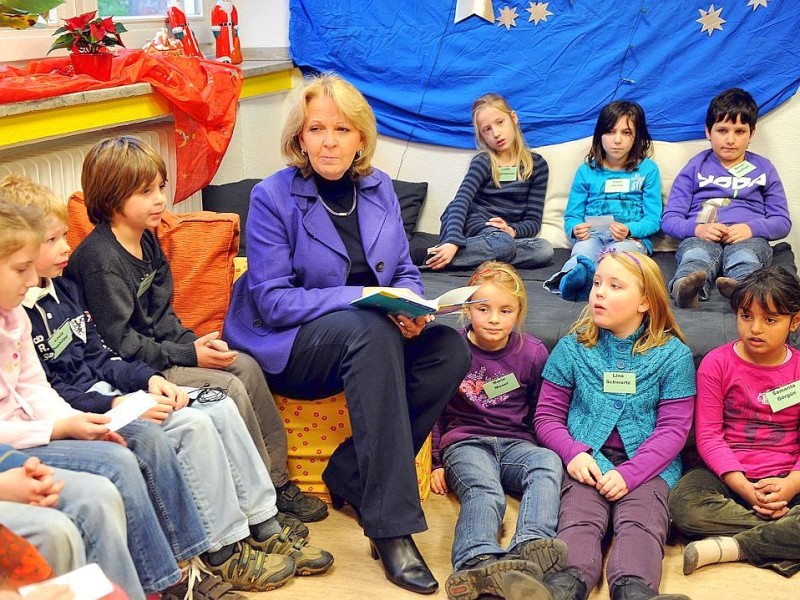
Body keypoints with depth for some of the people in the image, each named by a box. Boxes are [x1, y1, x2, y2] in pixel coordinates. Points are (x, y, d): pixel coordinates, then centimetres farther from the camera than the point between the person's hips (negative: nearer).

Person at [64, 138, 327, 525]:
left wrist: (194, 342, -5)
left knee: (246, 366, -1)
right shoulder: (100, 260, -21)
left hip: (157, 350, 9)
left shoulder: (147, 240, 8)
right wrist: (188, 355, -18)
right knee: (230, 389, -18)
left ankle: (277, 481, 6)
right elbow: (119, 343, -22)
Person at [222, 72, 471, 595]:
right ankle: (391, 525, -36)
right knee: (371, 329, -37)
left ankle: (349, 476, -11)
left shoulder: (378, 188, 6)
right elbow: (273, 301, -14)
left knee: (451, 349, -23)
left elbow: (406, 272, 10)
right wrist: (359, 297, -24)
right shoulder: (273, 197, -9)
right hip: (289, 347, -5)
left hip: (374, 334, 5)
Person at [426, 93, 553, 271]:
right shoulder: (483, 162, -1)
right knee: (502, 244, -37)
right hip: (474, 226, -5)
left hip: (506, 233, 5)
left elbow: (534, 221, 4)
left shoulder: (537, 165, 8)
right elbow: (461, 202, -19)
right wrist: (452, 242, -37)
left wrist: (512, 230, -19)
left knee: (545, 250, -28)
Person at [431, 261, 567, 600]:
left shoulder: (533, 353, 8)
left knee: (549, 463, -32)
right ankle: (478, 563, -63)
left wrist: (538, 449, 9)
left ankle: (532, 545, -53)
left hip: (516, 443, 3)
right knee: (485, 493, -35)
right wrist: (436, 462, 7)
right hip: (465, 442, -3)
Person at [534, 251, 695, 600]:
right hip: (587, 462, 1)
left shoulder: (672, 354, 7)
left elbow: (673, 428, 1)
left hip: (646, 464, 0)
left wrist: (629, 473, -14)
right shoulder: (572, 348, 12)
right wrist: (573, 452, -10)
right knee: (579, 521, -27)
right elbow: (547, 416, 12)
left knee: (641, 522, -29)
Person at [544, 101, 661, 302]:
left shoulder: (647, 169, 11)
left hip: (632, 237, -1)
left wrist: (628, 230, -17)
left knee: (622, 250, -38)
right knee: (584, 248, -36)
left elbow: (653, 219, 5)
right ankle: (578, 272, -71)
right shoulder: (587, 171, 16)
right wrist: (575, 229, -12)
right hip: (592, 234, 2)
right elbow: (571, 215, 14)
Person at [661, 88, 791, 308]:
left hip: (748, 238, 1)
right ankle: (687, 288, -71)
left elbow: (782, 221, 17)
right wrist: (697, 228, -11)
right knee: (695, 257, -38)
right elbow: (669, 219, 12)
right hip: (700, 237, -1)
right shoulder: (696, 167, 20)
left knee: (745, 258, -37)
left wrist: (752, 228, -6)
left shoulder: (763, 169, 23)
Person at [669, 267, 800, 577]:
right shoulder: (716, 363, 0)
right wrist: (742, 486, -17)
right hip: (729, 475, 0)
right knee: (684, 503, -33)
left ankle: (732, 546, -26)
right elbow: (708, 435, -5)